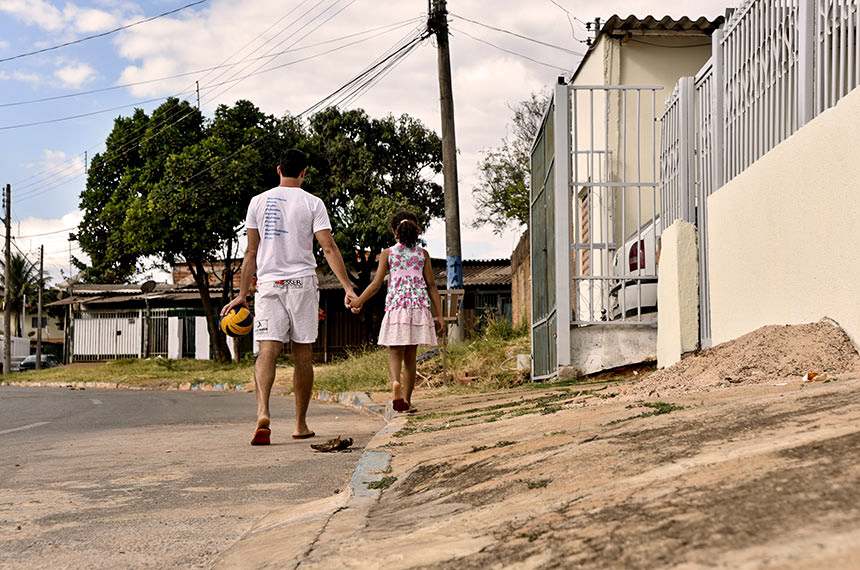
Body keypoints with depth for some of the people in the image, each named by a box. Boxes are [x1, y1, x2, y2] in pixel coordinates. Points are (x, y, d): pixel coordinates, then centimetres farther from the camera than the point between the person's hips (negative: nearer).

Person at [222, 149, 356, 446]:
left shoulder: (258, 201, 7)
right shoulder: (312, 203, 1)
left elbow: (251, 252, 9)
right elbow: (329, 248, -7)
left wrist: (242, 294, 14)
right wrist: (348, 288, -8)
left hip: (268, 284, 1)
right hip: (302, 282, -1)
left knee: (268, 349, -7)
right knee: (302, 353, 8)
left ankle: (263, 412, -30)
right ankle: (301, 424, 15)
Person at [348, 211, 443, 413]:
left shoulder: (388, 254, 3)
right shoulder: (423, 254, 7)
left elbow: (376, 284, 0)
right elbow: (431, 285, 4)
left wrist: (357, 302, 12)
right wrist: (439, 314, 6)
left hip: (396, 307, -2)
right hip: (419, 307, 2)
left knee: (395, 353, 0)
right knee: (410, 356, 9)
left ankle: (395, 383, -31)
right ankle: (407, 401, 11)